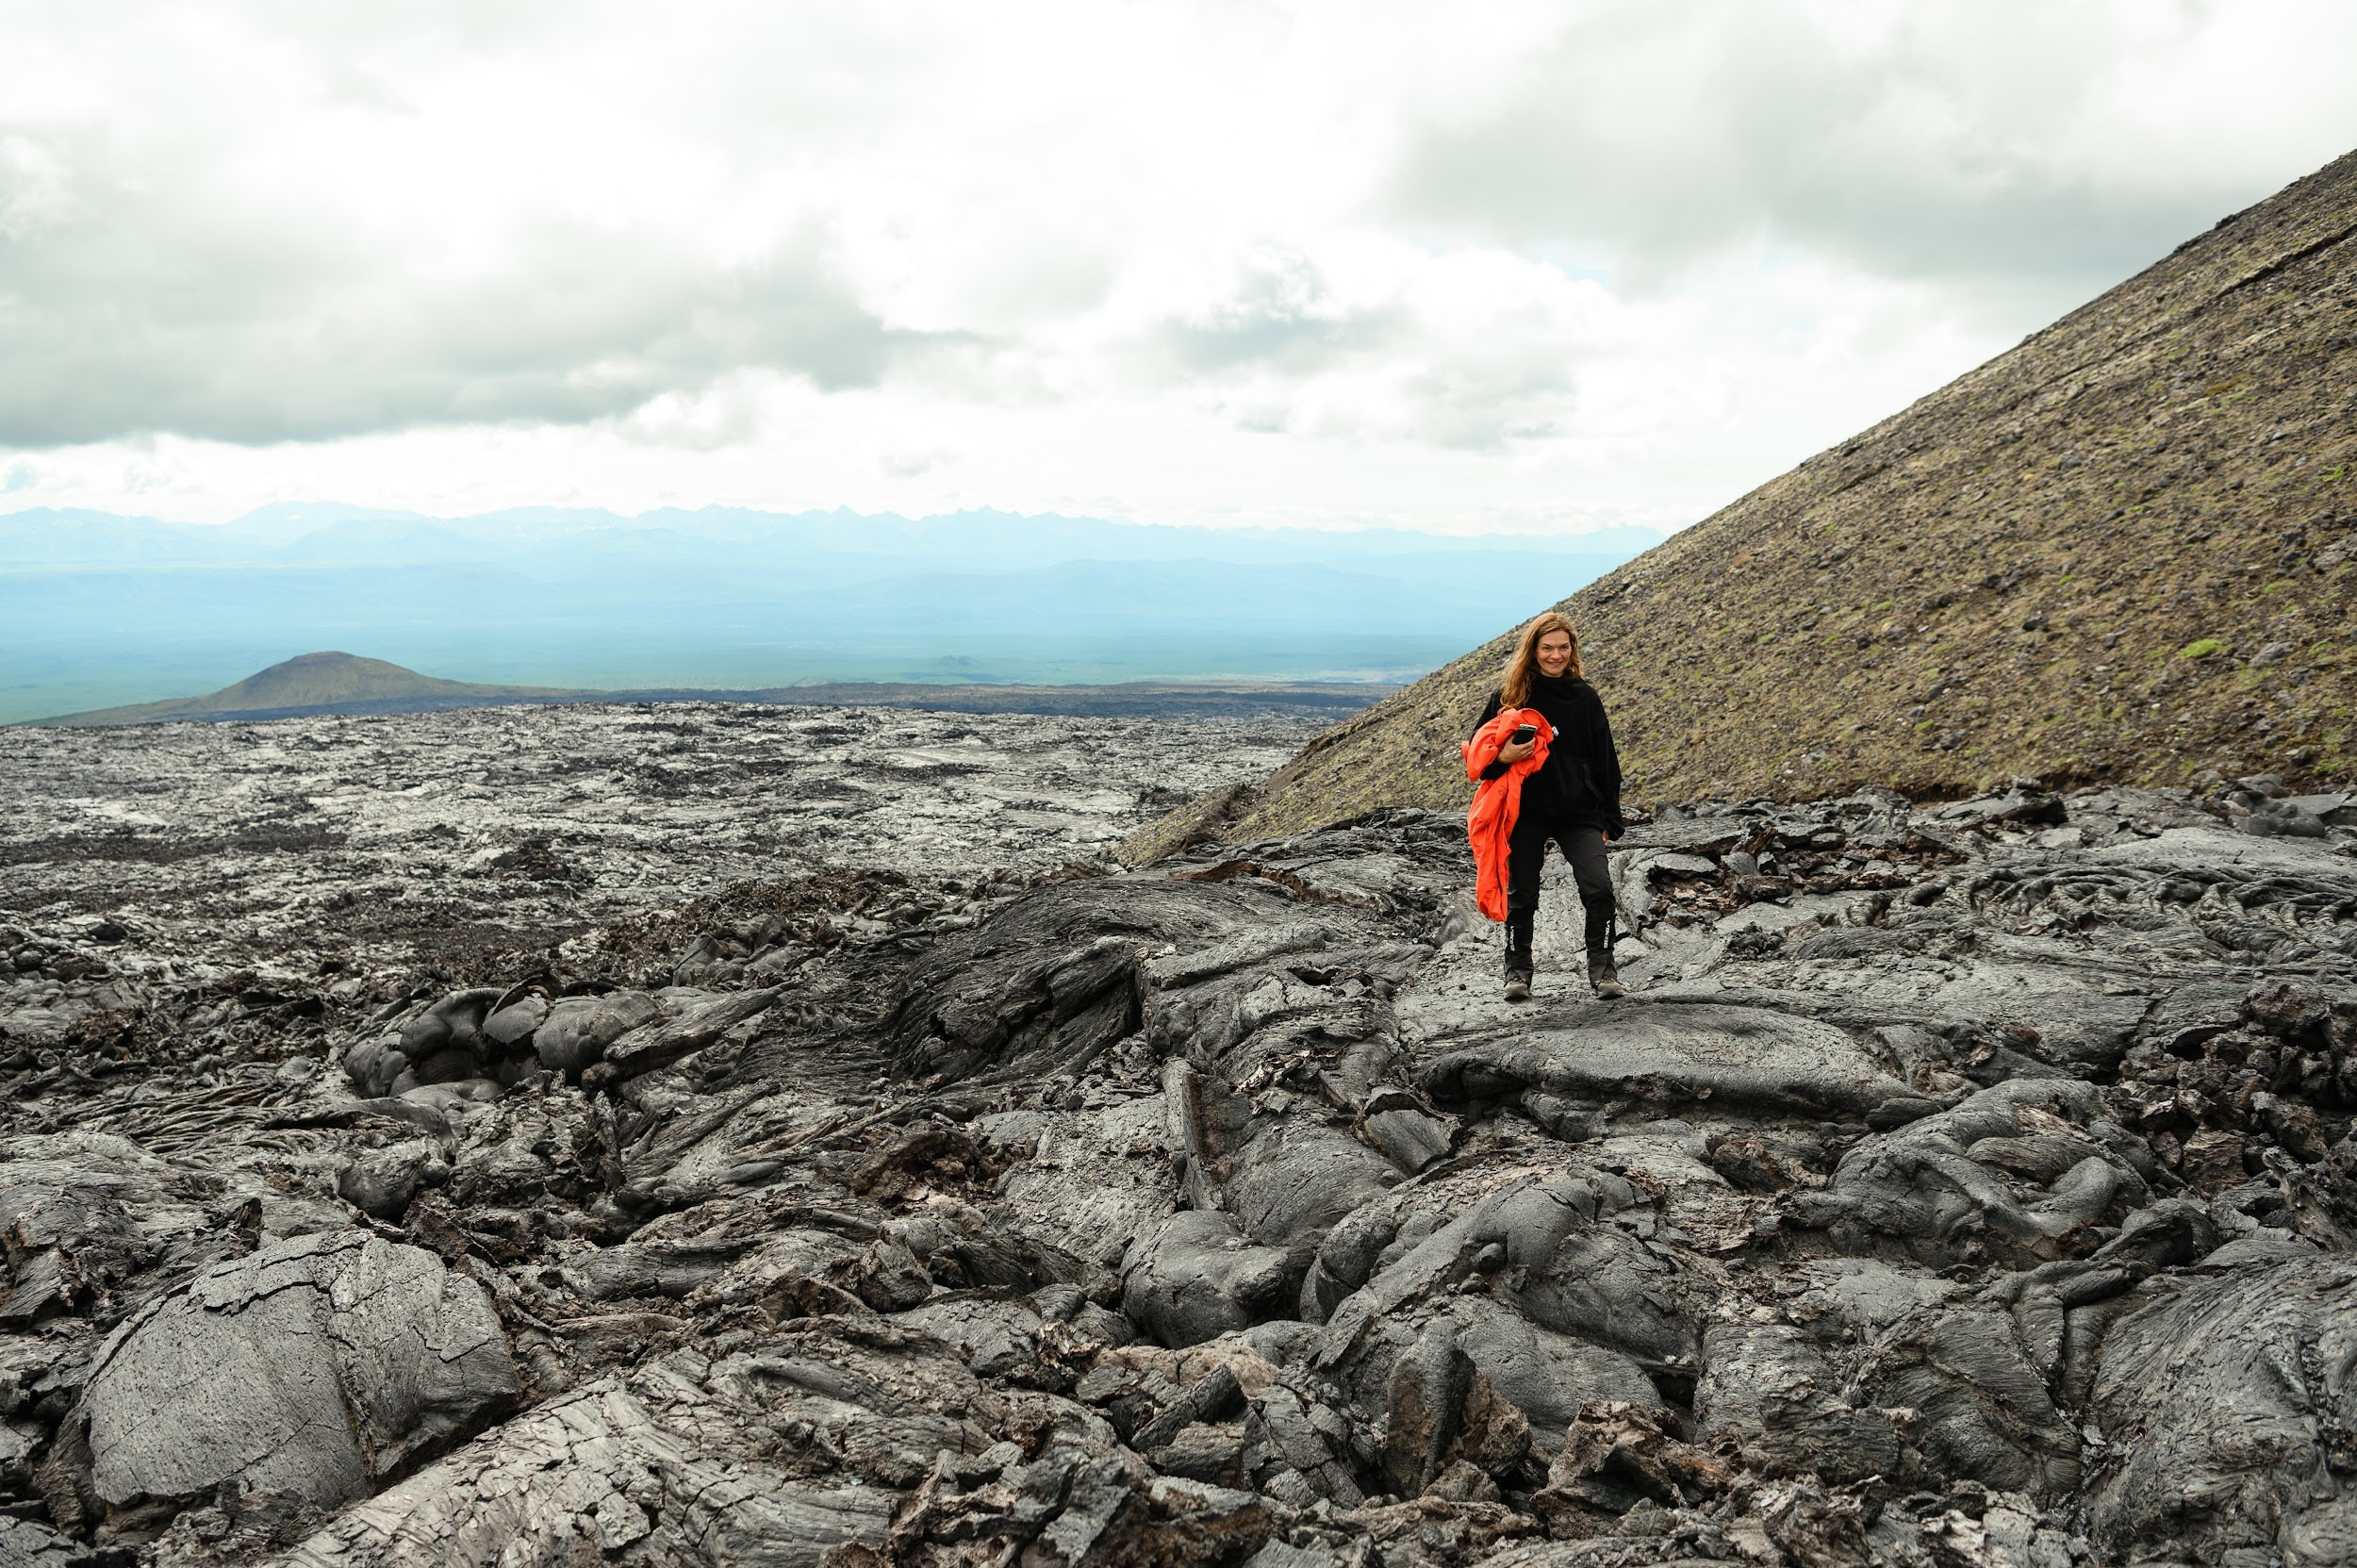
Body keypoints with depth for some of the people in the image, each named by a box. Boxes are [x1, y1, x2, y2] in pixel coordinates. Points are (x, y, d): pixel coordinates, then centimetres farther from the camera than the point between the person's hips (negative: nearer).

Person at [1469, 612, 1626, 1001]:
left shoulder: (1585, 698, 4)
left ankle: (1603, 969, 1)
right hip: (1526, 813, 0)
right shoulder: (1509, 696, 0)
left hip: (1579, 813, 1)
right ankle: (1517, 970, 24)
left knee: (1599, 889, -13)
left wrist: (1609, 820, 7)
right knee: (1521, 894, 7)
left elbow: (1605, 762, 9)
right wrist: (1502, 756, -18)